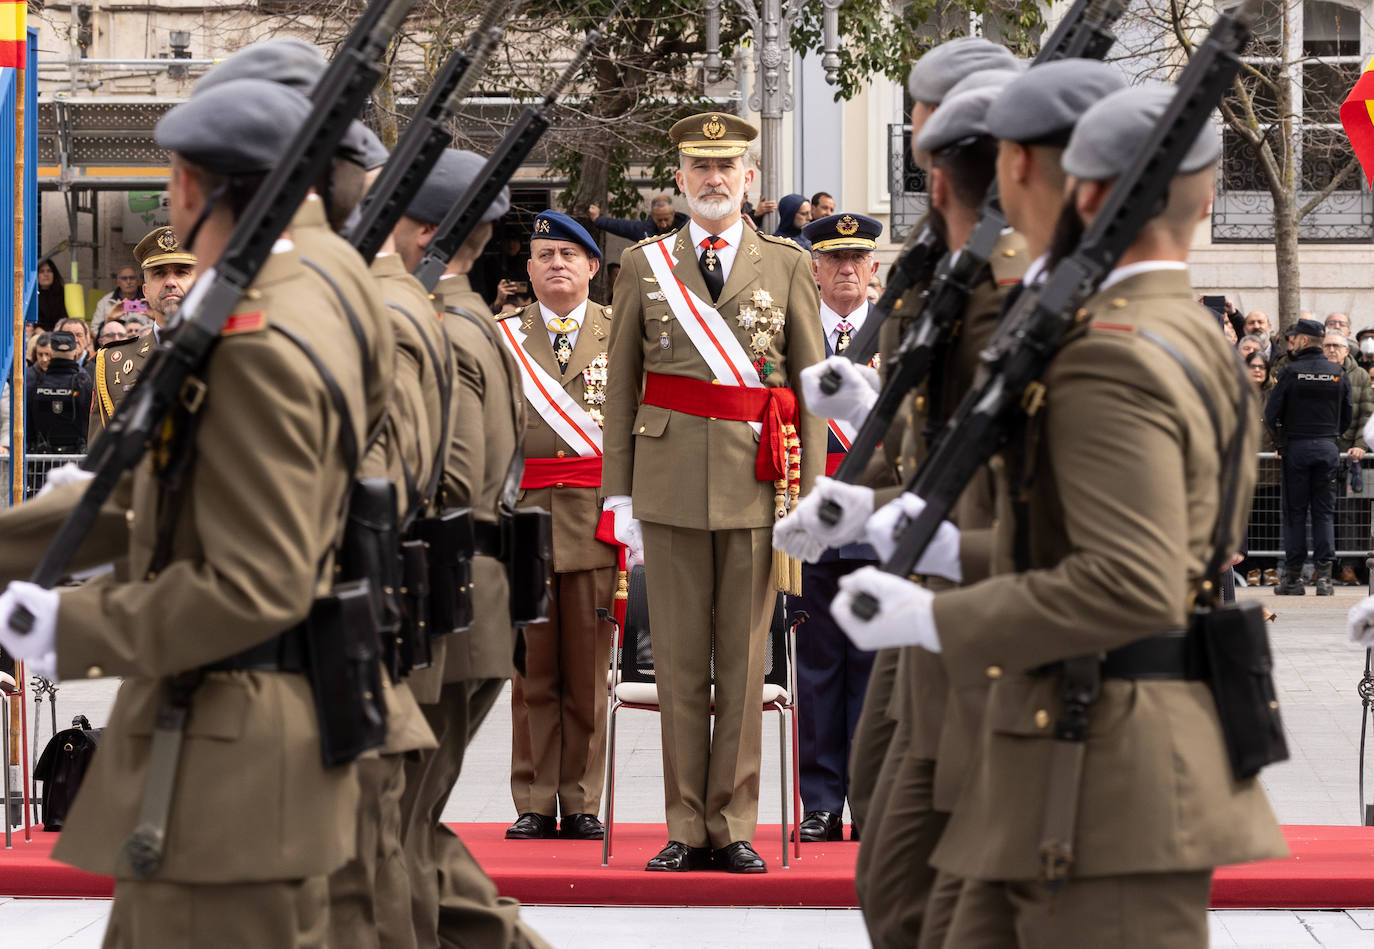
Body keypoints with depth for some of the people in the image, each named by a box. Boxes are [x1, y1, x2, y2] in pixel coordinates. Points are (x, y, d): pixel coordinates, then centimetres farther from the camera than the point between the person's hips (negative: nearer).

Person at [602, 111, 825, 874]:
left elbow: (812, 386, 6)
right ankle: (687, 830, 9)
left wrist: (809, 495, -1)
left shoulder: (788, 266, 7)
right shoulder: (644, 266, 9)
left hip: (756, 486, -1)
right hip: (671, 484, 1)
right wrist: (619, 492, 3)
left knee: (744, 660, 2)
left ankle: (734, 826, 9)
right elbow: (621, 387, 9)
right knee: (680, 660, 3)